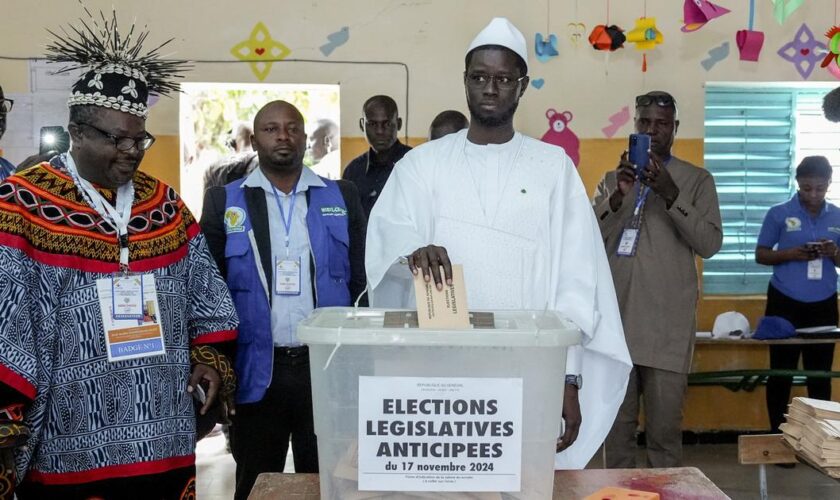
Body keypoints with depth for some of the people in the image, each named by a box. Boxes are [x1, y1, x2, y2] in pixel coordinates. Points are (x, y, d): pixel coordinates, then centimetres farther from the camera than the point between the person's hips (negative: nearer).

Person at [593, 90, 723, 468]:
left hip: (667, 324, -2)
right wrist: (618, 197, -13)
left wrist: (671, 195, -16)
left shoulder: (697, 181, 7)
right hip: (615, 319, 2)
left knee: (665, 427, -1)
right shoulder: (612, 179, 14)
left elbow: (710, 244, -5)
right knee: (617, 424, 7)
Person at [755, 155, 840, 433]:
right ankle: (778, 434, 13)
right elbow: (761, 255, 0)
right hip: (785, 303, -2)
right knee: (781, 372, 3)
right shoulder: (779, 214, -2)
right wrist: (792, 254, -17)